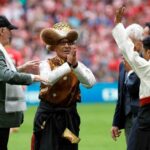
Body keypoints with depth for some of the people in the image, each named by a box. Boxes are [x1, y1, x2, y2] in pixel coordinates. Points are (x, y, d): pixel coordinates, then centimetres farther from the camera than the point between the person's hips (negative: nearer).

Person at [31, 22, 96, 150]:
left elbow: (90, 82, -16)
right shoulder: (46, 64, -2)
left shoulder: (78, 65, 4)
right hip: (48, 118, -3)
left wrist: (75, 65, -29)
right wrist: (68, 64, -33)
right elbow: (48, 79, -25)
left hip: (69, 118, 3)